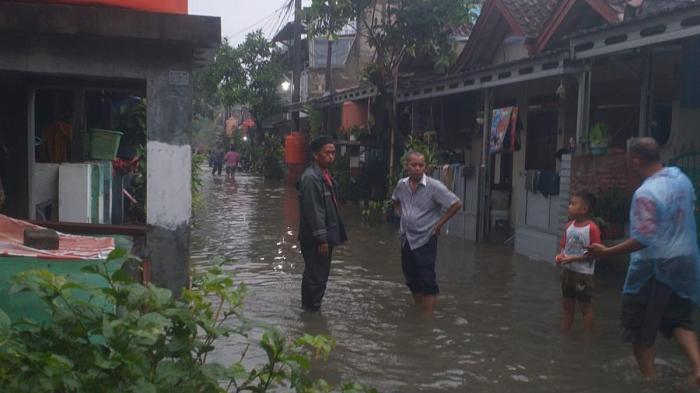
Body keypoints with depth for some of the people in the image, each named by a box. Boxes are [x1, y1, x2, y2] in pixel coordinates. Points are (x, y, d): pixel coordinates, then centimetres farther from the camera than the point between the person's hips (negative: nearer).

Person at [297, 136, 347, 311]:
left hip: (325, 236, 10)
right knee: (317, 277, -5)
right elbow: (313, 211, -22)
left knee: (321, 275, 18)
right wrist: (321, 239, -21)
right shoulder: (311, 178, -19)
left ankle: (309, 308, 31)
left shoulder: (325, 175, 12)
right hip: (315, 239, -10)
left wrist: (333, 235, 18)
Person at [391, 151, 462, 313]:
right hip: (406, 238, 6)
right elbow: (395, 200, 26)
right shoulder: (402, 184, 3)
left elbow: (456, 204, -15)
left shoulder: (434, 186, -15)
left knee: (427, 281, -7)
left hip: (425, 240, -6)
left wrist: (439, 224, -11)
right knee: (411, 278, 16)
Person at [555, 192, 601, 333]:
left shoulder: (592, 228, -17)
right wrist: (561, 255, -8)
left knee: (585, 306, 6)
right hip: (567, 271, 7)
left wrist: (574, 258, -22)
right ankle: (564, 333, 30)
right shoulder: (569, 226, 3)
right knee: (567, 305, 17)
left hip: (583, 273, -7)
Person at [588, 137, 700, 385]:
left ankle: (649, 380, 14)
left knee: (641, 329, 8)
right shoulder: (680, 177, 2)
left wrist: (606, 252, -23)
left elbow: (644, 239, -27)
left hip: (655, 267, -8)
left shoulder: (645, 193, -23)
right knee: (678, 320, 20)